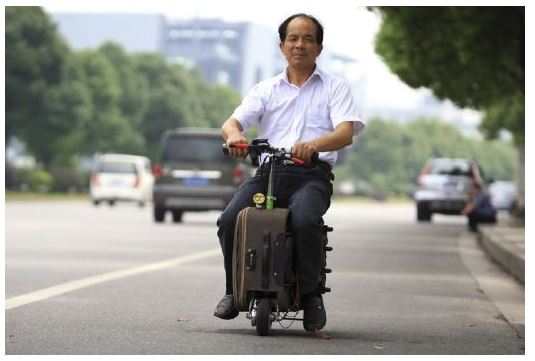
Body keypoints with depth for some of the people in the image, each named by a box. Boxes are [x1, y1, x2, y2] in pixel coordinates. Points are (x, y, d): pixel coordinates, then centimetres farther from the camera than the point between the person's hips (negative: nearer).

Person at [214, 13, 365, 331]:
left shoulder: (335, 87, 14)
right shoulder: (266, 90, 22)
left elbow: (346, 133, -4)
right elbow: (231, 122, 8)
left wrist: (313, 144, -26)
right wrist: (234, 134, -20)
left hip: (313, 175, -3)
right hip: (268, 172, 3)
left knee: (305, 220, -35)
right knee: (229, 220, -24)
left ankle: (311, 294, -15)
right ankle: (235, 290, -2)